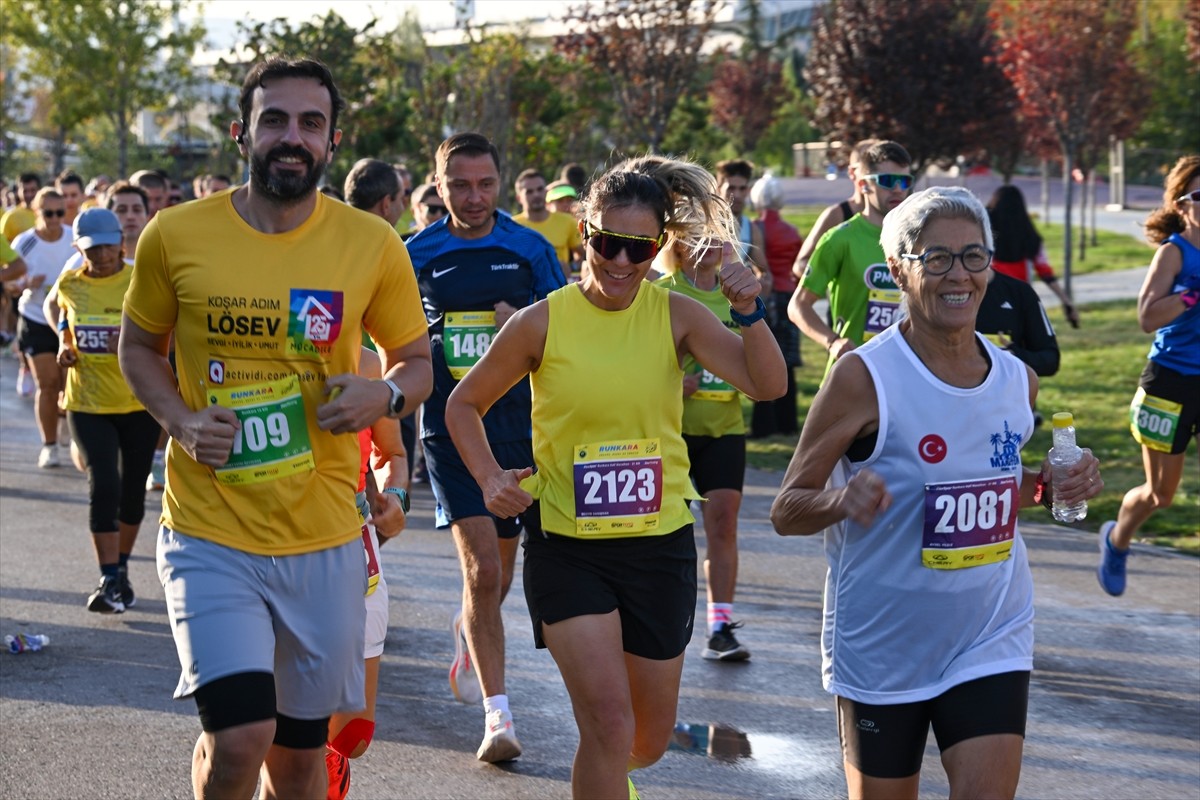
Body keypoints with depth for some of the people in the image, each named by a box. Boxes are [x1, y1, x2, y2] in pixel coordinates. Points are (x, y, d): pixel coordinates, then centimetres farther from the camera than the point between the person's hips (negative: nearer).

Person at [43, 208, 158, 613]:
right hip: (88, 402, 0)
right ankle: (109, 580, -8)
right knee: (103, 485, -12)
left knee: (133, 489, 9)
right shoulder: (69, 283, 0)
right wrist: (64, 341, 6)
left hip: (140, 401, 0)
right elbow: (52, 306, 23)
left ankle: (122, 568, 29)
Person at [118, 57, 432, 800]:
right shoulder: (175, 236, -5)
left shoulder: (373, 245, -3)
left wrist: (386, 394, -14)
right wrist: (182, 421, -9)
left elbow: (417, 363, 9)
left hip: (325, 540, 2)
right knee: (239, 736, -16)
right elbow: (139, 349, 10)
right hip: (209, 534, -2)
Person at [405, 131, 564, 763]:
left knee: (499, 568, 14)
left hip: (517, 421, 2)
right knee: (481, 567, -15)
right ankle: (498, 716, -11)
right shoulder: (418, 255, 2)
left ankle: (468, 634, 49)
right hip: (449, 423, -2)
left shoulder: (530, 250, 2)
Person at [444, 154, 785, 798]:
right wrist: (491, 478, -10)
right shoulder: (542, 323, -8)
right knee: (609, 723, -18)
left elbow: (767, 385, -15)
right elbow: (464, 406, 5)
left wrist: (749, 310, -30)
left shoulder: (676, 316, -4)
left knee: (649, 739, 15)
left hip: (660, 544, 3)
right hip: (567, 545, -3)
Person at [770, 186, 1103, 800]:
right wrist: (845, 499, -31)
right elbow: (786, 512, -10)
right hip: (882, 649, -3)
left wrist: (1048, 487, -1)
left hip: (992, 640, 3)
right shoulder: (864, 377, -14)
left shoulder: (1018, 380, 2)